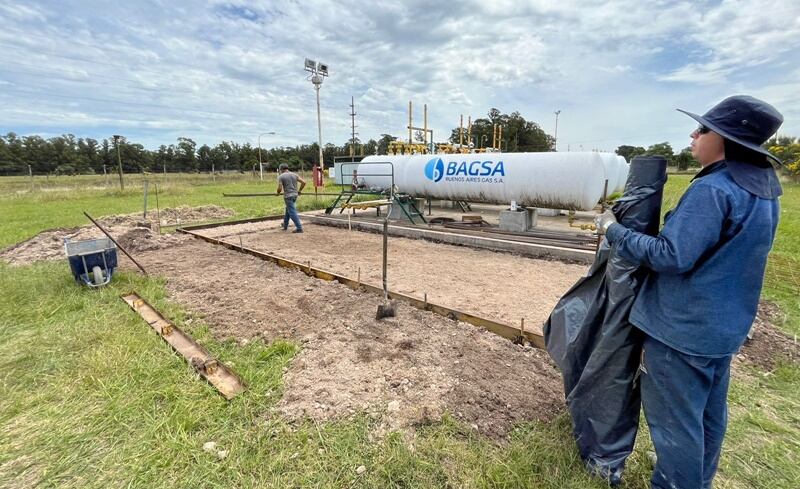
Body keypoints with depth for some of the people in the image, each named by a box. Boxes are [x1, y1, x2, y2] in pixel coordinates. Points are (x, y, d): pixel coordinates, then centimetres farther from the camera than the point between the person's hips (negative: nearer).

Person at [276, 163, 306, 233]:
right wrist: (299, 190, 15)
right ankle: (285, 225, 32)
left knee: (292, 212, -4)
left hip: (288, 196, -7)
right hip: (295, 195, 7)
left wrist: (278, 193, 10)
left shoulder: (281, 176, -6)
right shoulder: (294, 174, 9)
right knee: (288, 210, 21)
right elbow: (303, 182, 3)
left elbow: (280, 188, -12)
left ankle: (299, 228, -7)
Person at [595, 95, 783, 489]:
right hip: (725, 324, 10)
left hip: (683, 327, -10)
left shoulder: (711, 190, -23)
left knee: (674, 417, 7)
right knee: (708, 412, 25)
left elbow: (671, 256, -28)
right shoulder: (762, 190, 8)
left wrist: (613, 230, -18)